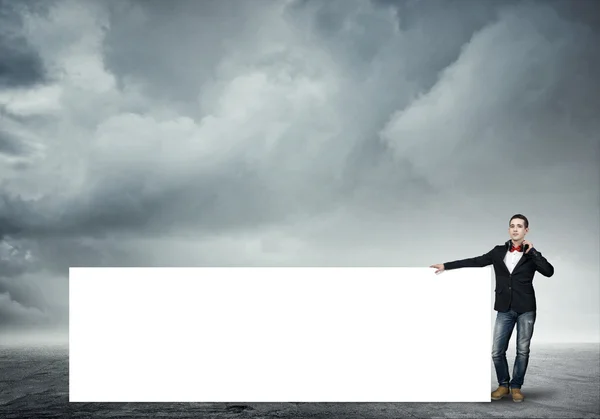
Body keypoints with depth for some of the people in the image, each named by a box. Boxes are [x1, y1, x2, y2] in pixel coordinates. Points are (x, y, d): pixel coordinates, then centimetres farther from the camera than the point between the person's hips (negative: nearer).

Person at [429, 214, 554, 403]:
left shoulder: (531, 255, 2)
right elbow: (475, 261, 8)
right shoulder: (499, 252, 7)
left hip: (526, 309, -1)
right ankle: (503, 385, 20)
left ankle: (516, 387, 20)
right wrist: (446, 265, 5)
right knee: (497, 351, 0)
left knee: (522, 350, 5)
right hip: (505, 309, 2)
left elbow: (549, 272, -12)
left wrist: (532, 251, -12)